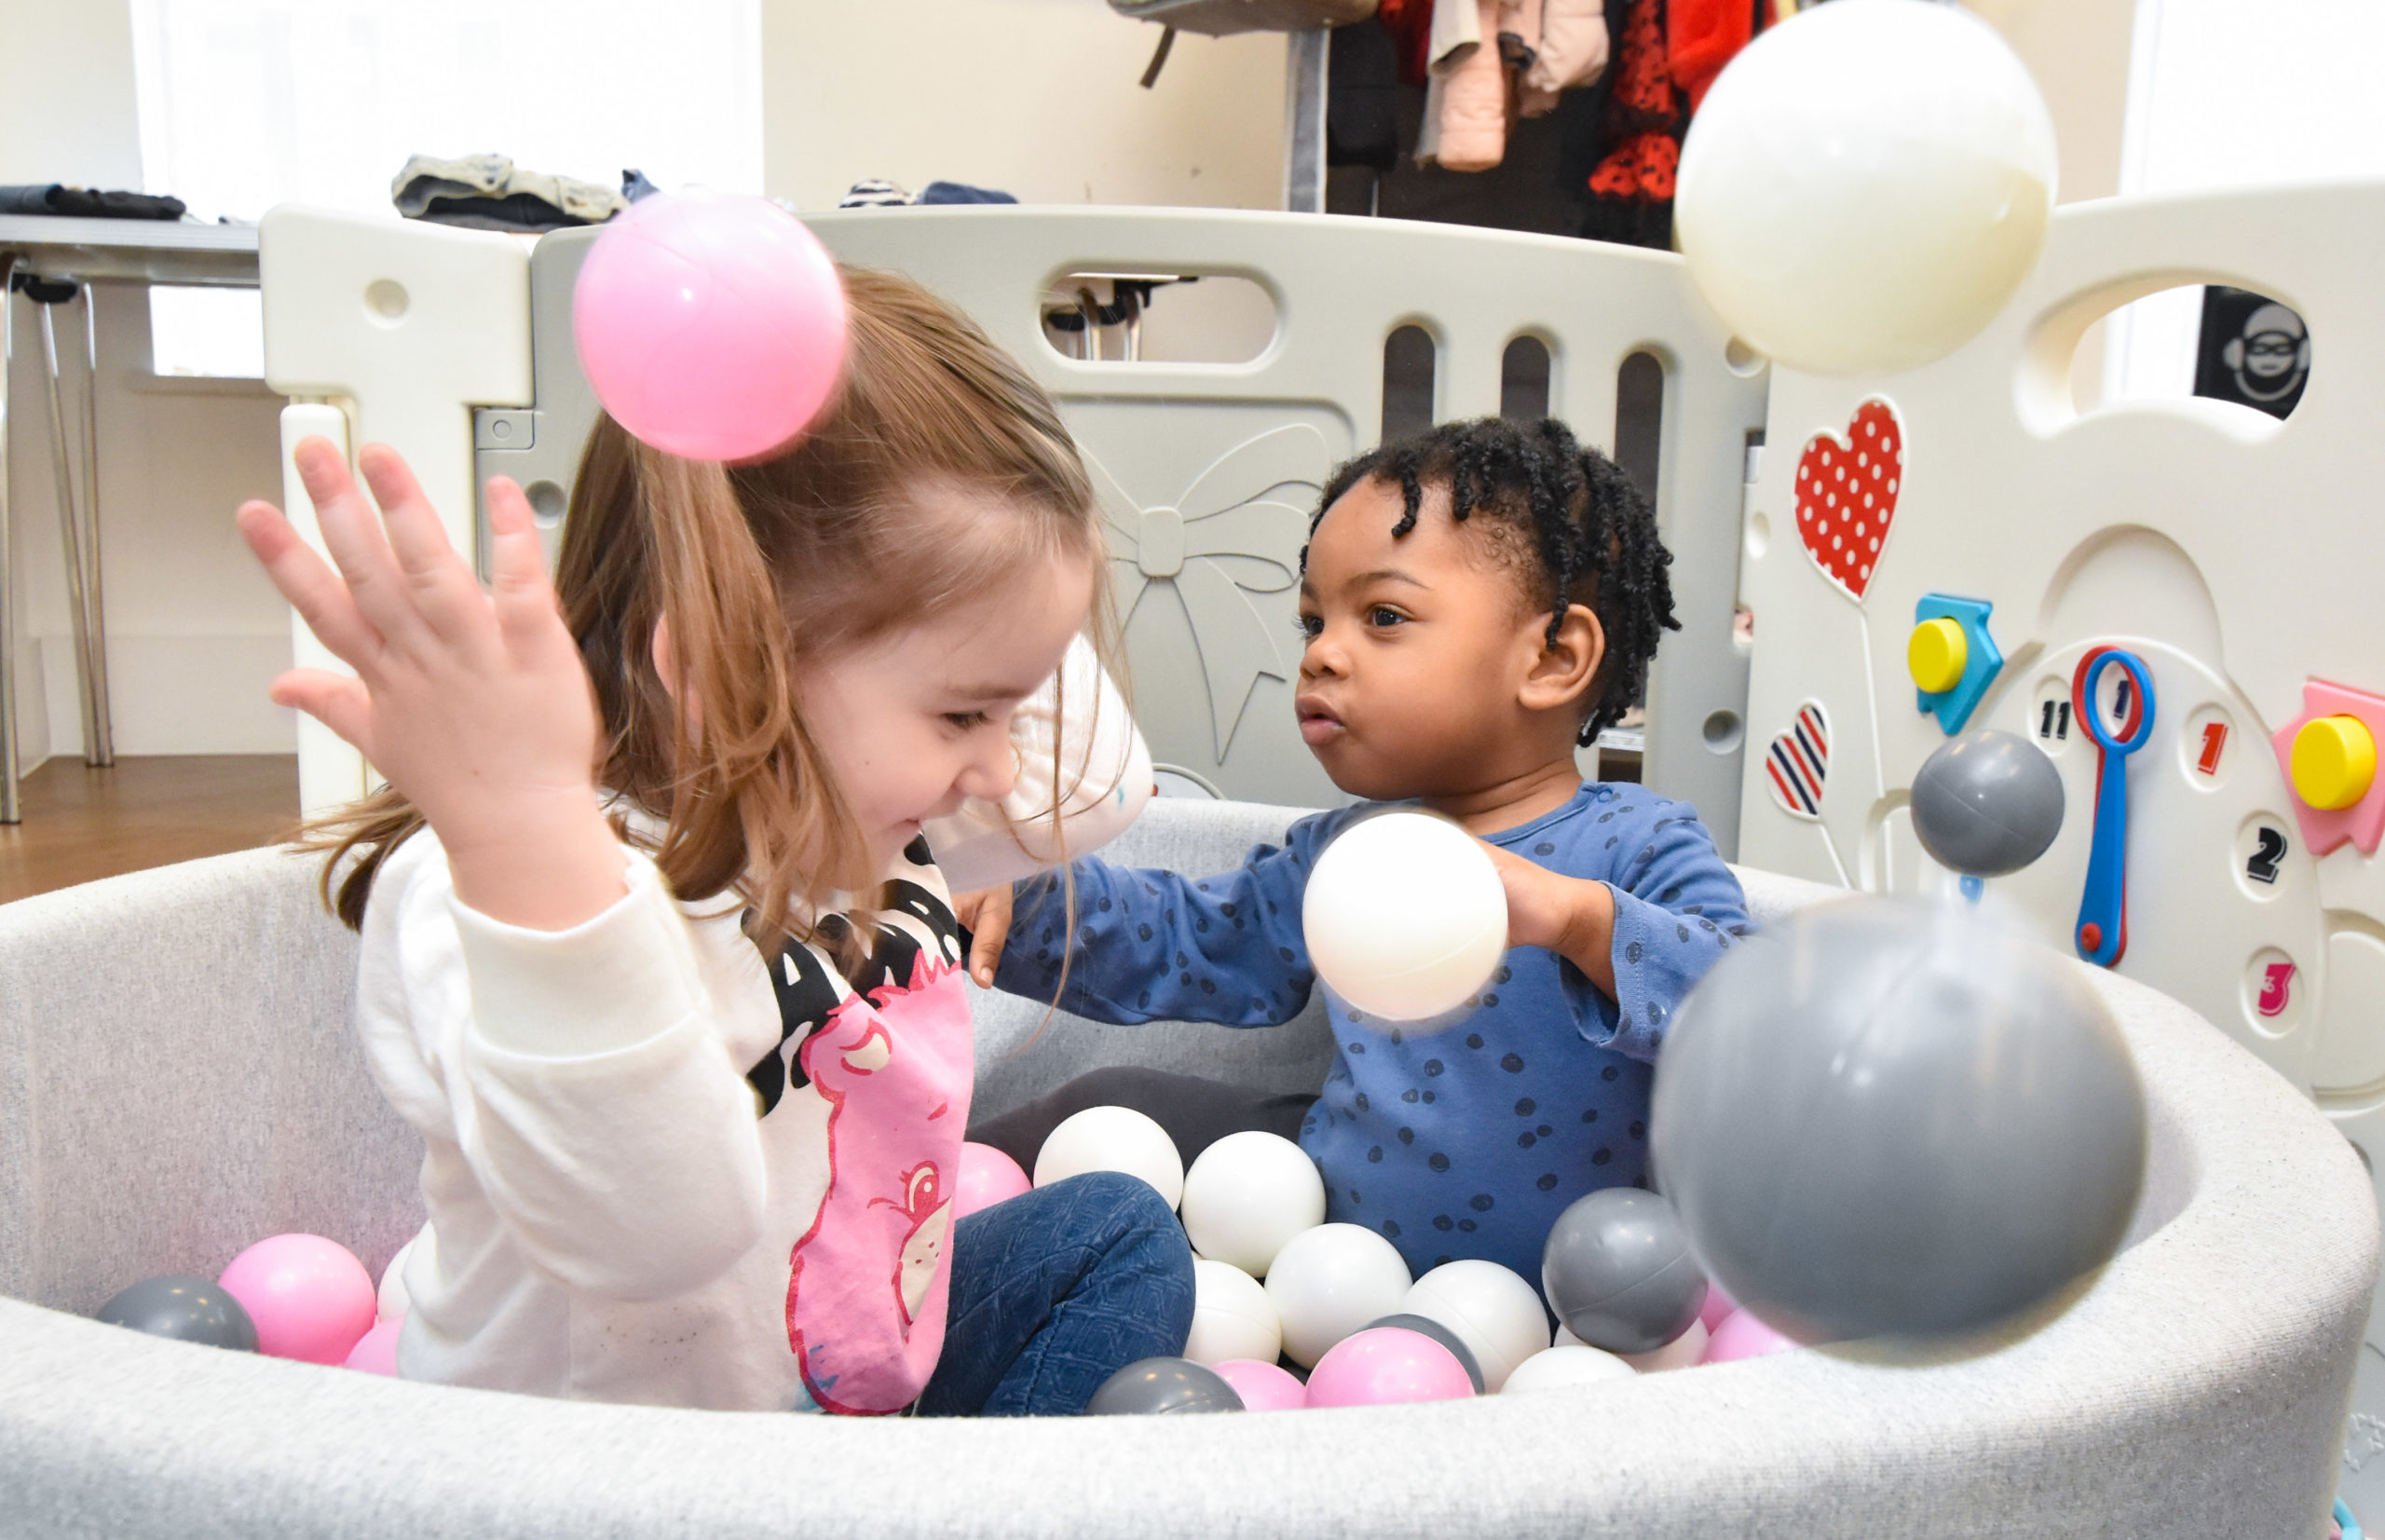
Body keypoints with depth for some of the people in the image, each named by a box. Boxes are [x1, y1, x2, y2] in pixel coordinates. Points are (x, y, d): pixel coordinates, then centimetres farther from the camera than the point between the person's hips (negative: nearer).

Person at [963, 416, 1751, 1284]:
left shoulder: (1639, 850, -14)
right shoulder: (1340, 853, 6)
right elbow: (1181, 944, 18)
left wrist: (1579, 919, -43)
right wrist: (1017, 898, 3)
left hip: (1506, 1308, -5)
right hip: (1323, 1218, 6)